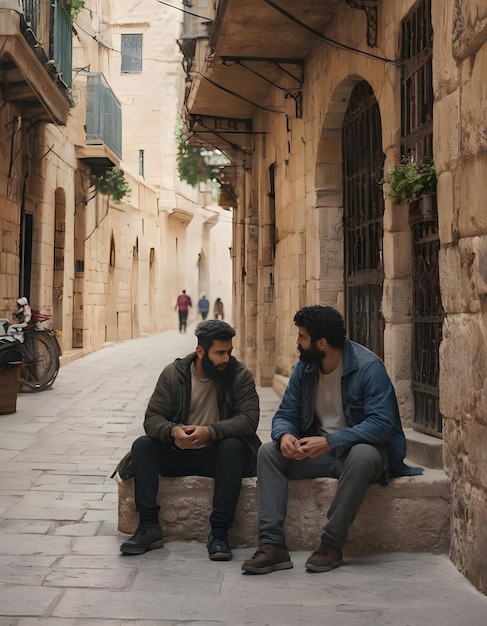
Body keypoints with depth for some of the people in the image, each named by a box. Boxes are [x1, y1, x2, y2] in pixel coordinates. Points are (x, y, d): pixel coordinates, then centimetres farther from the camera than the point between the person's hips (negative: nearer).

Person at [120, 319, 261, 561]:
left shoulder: (239, 375, -7)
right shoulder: (173, 373, -3)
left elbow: (249, 418, -18)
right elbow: (153, 417, -7)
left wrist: (210, 431, -34)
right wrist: (172, 431, -31)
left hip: (218, 455, -2)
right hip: (179, 453, 2)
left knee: (232, 446, -33)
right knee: (142, 445, -20)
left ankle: (219, 532, -31)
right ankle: (149, 526, -20)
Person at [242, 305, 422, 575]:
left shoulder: (368, 367, -18)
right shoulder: (304, 368, 2)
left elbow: (381, 424, -25)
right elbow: (285, 414, 4)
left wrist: (330, 441, -34)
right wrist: (284, 435, -22)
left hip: (360, 448, -6)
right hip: (317, 450, 6)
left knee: (362, 456, -39)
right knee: (268, 452, -16)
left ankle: (331, 545, -27)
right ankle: (272, 544, -24)